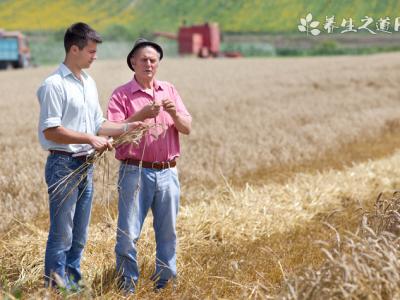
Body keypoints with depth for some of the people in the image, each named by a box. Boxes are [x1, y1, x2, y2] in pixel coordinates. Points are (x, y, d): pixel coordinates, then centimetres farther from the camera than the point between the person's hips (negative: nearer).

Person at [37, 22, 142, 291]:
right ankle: (57, 288, 4)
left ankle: (73, 285, 23)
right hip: (63, 164, -8)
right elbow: (51, 131, -17)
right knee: (62, 234, -4)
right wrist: (90, 139, -19)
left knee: (79, 235, 14)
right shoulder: (55, 85, -13)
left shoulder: (89, 83, 14)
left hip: (86, 165, 8)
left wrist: (126, 127, 4)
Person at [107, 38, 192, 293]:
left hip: (167, 173, 4)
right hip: (135, 172, -4)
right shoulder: (121, 95, -1)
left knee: (168, 232, 9)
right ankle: (128, 283, 10)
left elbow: (187, 128, 8)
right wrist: (141, 115, -23)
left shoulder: (170, 91, 12)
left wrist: (174, 114, -13)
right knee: (128, 232, -3)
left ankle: (165, 282, 21)